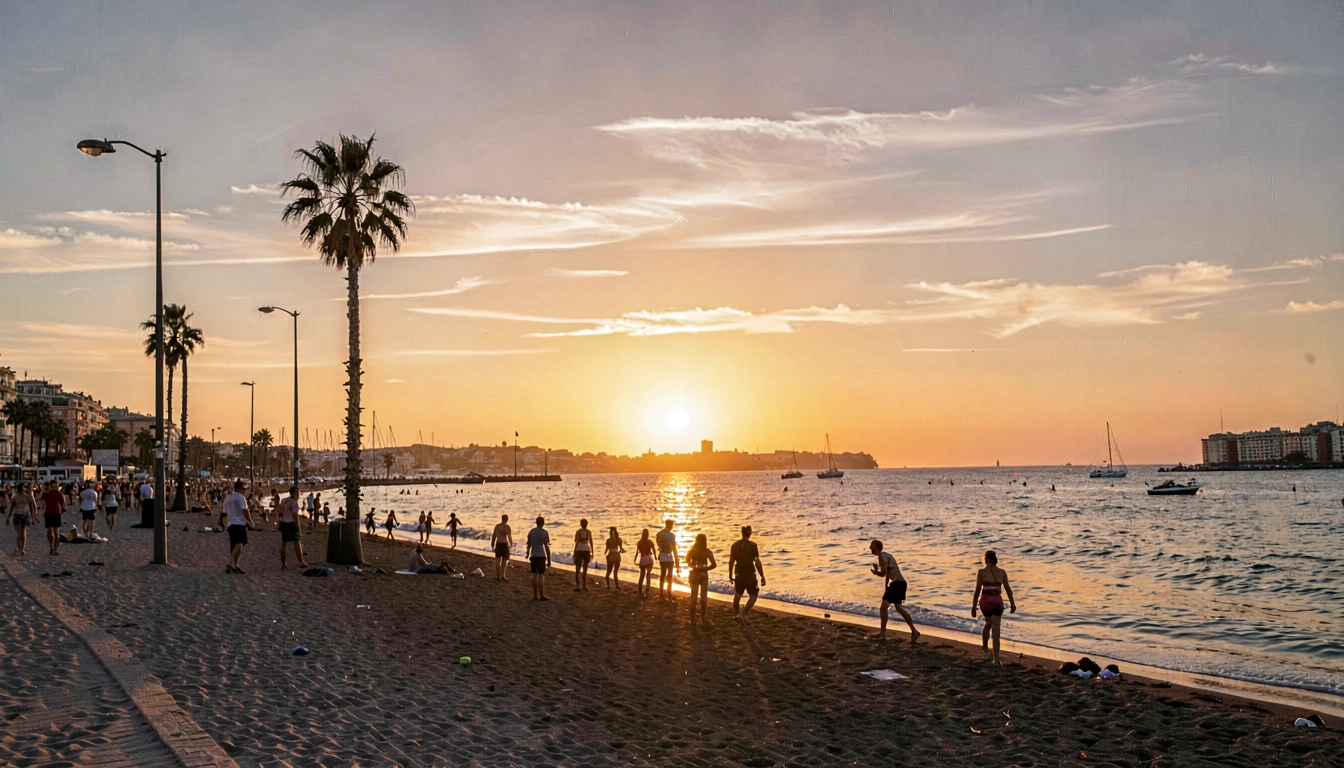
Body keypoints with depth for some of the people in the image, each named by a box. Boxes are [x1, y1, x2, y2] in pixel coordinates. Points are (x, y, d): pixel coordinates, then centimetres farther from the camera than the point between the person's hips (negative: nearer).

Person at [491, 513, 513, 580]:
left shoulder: (497, 526, 4)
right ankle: (503, 575, -5)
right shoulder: (507, 527, -10)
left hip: (498, 544, 4)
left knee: (498, 561, 9)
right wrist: (511, 545, 5)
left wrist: (492, 545, 16)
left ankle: (498, 576, 11)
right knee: (504, 560, 5)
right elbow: (509, 537, -11)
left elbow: (494, 536, 6)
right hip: (504, 544, -4)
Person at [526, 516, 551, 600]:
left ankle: (535, 595, 10)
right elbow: (547, 547, -14)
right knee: (542, 575, -1)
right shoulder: (545, 533, -12)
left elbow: (528, 545, 13)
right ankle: (542, 595, 1)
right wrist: (549, 560, -10)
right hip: (541, 556, -5)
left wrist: (528, 555, 32)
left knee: (535, 575, 10)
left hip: (533, 556, 5)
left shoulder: (531, 532, 5)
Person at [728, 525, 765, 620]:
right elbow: (757, 562, -13)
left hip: (739, 574, 4)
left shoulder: (735, 545, -1)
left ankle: (735, 612, 36)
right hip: (750, 575, -4)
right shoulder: (753, 545, -12)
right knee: (754, 595, 8)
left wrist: (730, 575, 14)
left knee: (738, 593, 23)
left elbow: (731, 561, 2)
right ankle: (743, 613, -6)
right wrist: (762, 576, -6)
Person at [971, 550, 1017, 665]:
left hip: (985, 602, 0)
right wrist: (1012, 604, 15)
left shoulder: (981, 572, -5)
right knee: (996, 631, 0)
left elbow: (977, 590, -6)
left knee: (988, 623, 29)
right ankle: (996, 659, -7)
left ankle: (985, 646, 47)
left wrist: (973, 607, -1)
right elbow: (1008, 589, 3)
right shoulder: (1002, 572, 0)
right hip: (997, 603, 0)